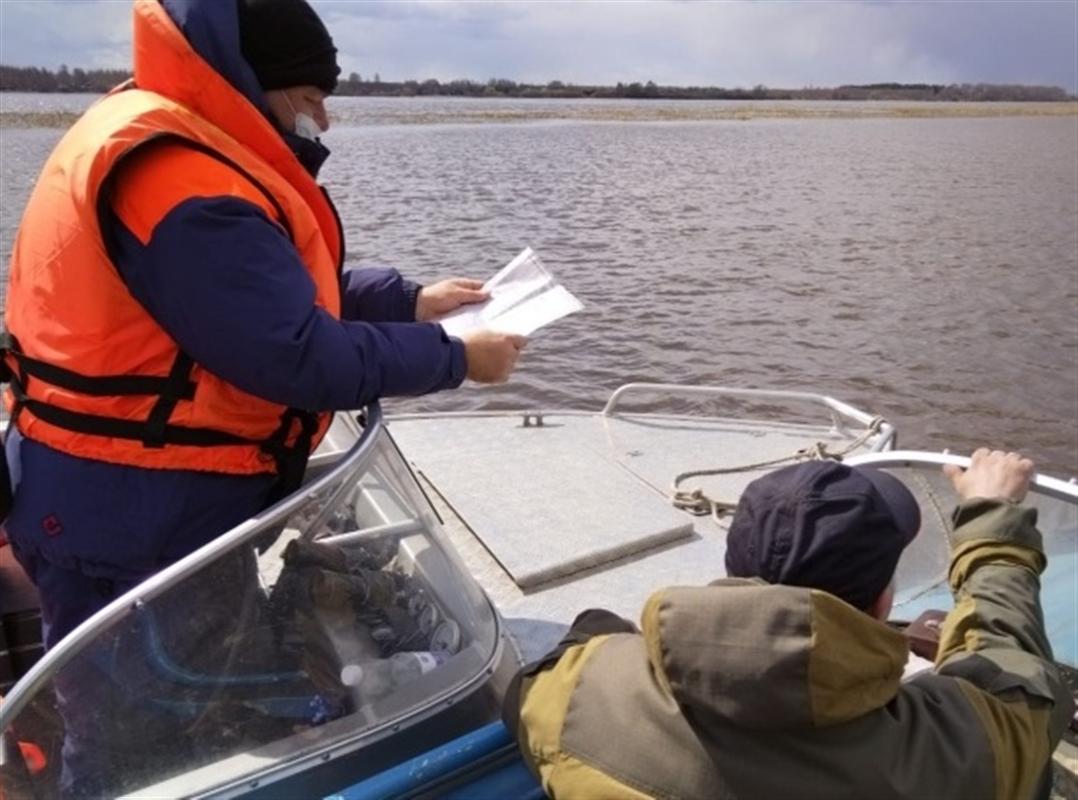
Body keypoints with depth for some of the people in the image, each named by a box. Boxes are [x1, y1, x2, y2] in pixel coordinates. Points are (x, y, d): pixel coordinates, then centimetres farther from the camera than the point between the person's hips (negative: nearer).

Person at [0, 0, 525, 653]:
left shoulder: (154, 137, 8)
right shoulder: (184, 184, -27)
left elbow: (278, 286, 12)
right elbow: (302, 358, -29)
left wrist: (410, 301, 5)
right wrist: (455, 358, -16)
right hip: (131, 520, -10)